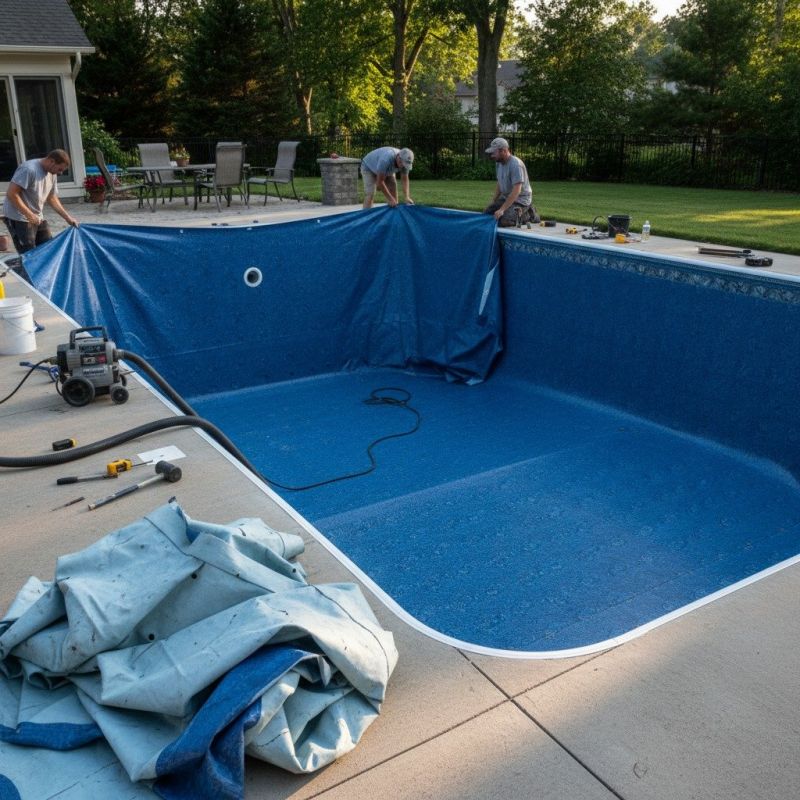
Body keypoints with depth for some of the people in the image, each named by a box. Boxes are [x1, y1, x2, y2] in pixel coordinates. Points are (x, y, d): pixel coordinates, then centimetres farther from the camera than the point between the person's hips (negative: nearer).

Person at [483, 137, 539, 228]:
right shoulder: (498, 163, 5)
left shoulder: (515, 164, -24)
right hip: (505, 197, 9)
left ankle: (527, 215, -1)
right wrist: (493, 202, 11)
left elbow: (516, 191, -30)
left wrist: (502, 209, -34)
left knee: (503, 222, -28)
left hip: (520, 199, -9)